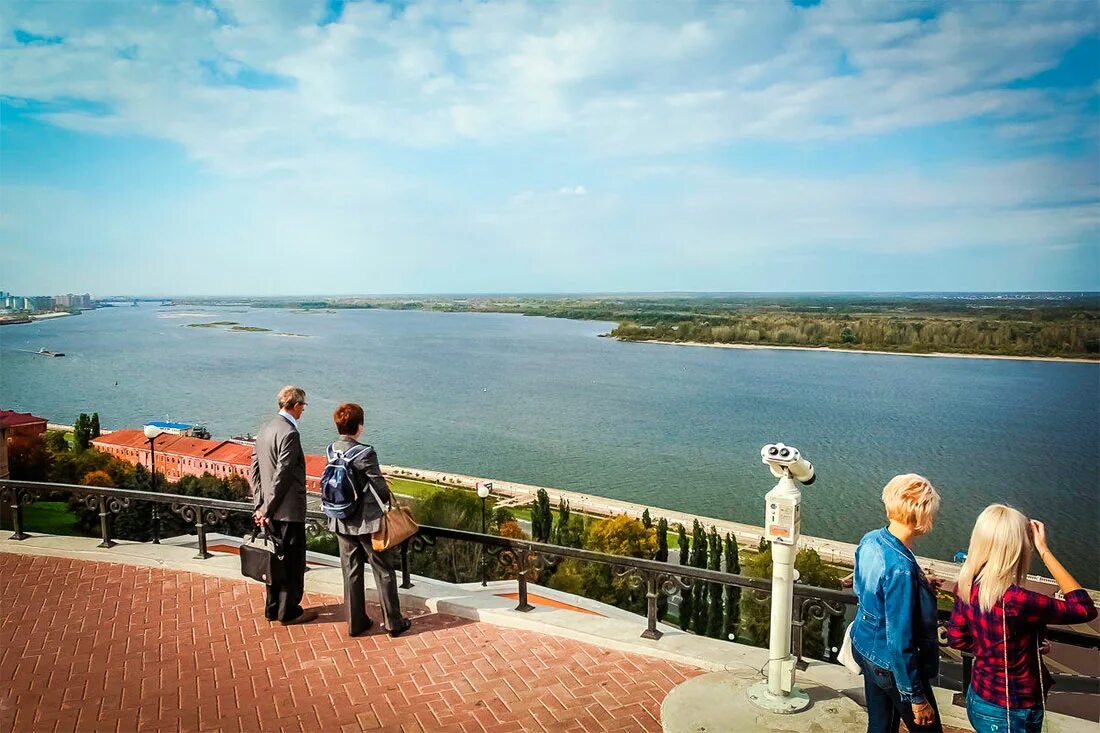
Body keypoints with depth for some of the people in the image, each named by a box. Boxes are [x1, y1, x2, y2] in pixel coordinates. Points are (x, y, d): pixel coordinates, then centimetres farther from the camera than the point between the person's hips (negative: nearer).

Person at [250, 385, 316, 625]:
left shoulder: (265, 428, 9)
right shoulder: (289, 433, -20)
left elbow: (254, 468, 10)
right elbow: (282, 475, -21)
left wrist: (261, 504, 8)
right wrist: (267, 509, -12)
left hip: (271, 511, 9)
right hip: (289, 510, -9)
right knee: (293, 561, 4)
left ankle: (273, 608, 29)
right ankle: (289, 612, 14)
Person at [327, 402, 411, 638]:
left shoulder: (331, 451, -2)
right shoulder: (365, 453, -21)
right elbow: (380, 488, -16)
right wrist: (390, 503, 4)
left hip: (341, 523, 6)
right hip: (367, 522, -6)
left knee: (351, 572, 15)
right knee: (383, 571, 8)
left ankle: (355, 623, 23)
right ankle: (393, 622, 15)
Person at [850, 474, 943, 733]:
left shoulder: (870, 540, -9)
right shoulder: (901, 569, -32)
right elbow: (900, 641, -26)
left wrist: (920, 585, 14)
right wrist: (916, 697, -15)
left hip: (864, 646, 8)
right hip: (890, 663, -8)